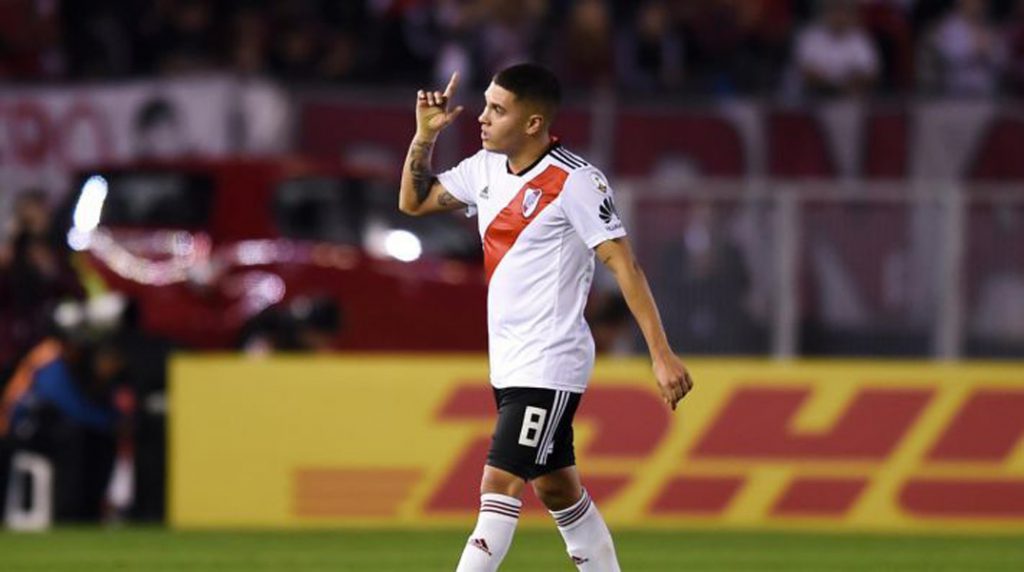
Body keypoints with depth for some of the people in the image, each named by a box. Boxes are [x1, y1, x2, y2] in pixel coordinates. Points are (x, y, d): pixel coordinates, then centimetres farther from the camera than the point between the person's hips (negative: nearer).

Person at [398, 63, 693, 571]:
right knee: (556, 489, 15)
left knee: (500, 485, -15)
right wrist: (425, 136, 3)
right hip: (509, 364, 9)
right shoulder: (485, 168, 7)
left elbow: (623, 265, -17)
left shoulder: (574, 181, -16)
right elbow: (414, 202, 19)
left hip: (549, 364, -9)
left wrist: (661, 355, -20)